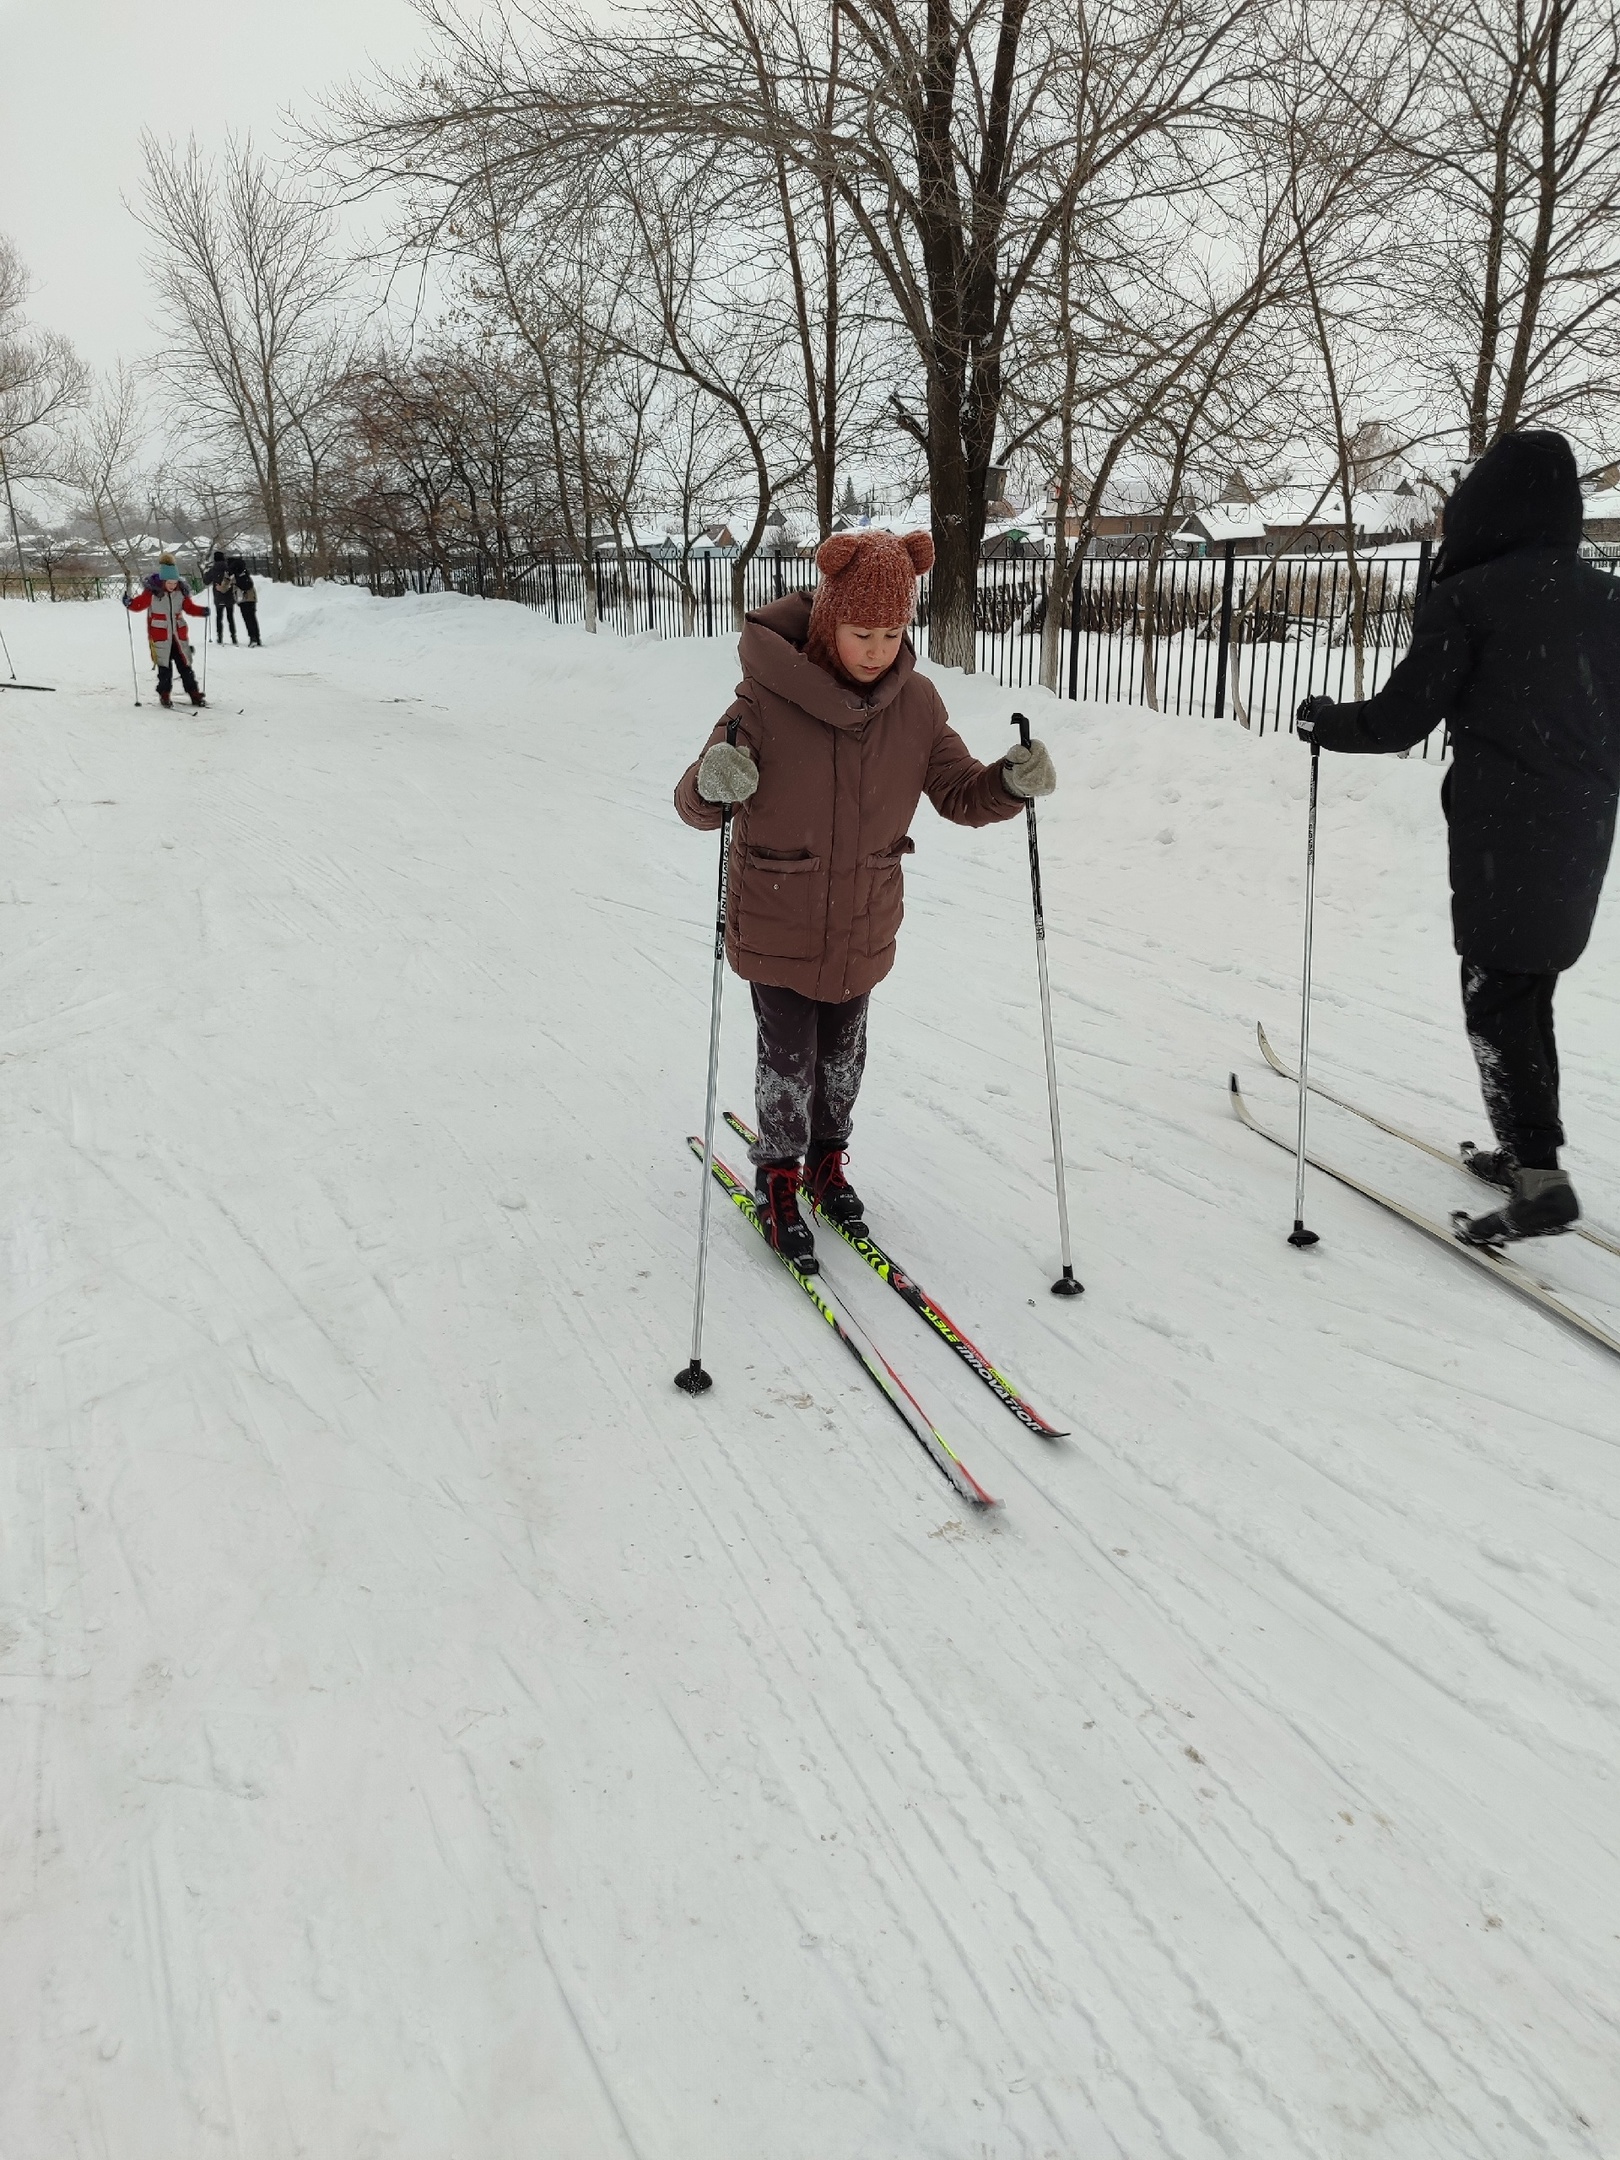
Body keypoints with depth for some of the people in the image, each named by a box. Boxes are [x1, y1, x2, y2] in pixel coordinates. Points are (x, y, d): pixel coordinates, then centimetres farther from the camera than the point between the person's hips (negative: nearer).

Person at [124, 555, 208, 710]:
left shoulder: (181, 591, -1)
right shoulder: (152, 591, -12)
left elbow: (189, 607, 6)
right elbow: (139, 604, -7)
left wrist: (202, 611, -11)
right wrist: (130, 603, -27)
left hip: (179, 635, 3)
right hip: (160, 636, -3)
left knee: (185, 665, 5)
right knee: (164, 667, 1)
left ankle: (194, 694, 10)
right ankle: (164, 695, 12)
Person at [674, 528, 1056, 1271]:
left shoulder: (915, 701, -8)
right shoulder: (769, 695, -21)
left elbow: (959, 794, -3)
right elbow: (695, 804, -20)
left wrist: (1010, 782, -24)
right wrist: (713, 785, -44)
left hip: (864, 923, 4)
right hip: (776, 923, -4)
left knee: (842, 1054, 19)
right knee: (788, 1057, 6)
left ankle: (826, 1162, 43)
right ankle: (778, 1182, 30)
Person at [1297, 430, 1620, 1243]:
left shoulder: (1467, 598, -10)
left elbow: (1400, 718, -7)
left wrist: (1323, 719, 10)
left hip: (1503, 835, -6)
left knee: (1496, 1000, -1)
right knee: (1530, 992, 17)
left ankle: (1539, 1177, -6)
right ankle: (1528, 1148, 25)